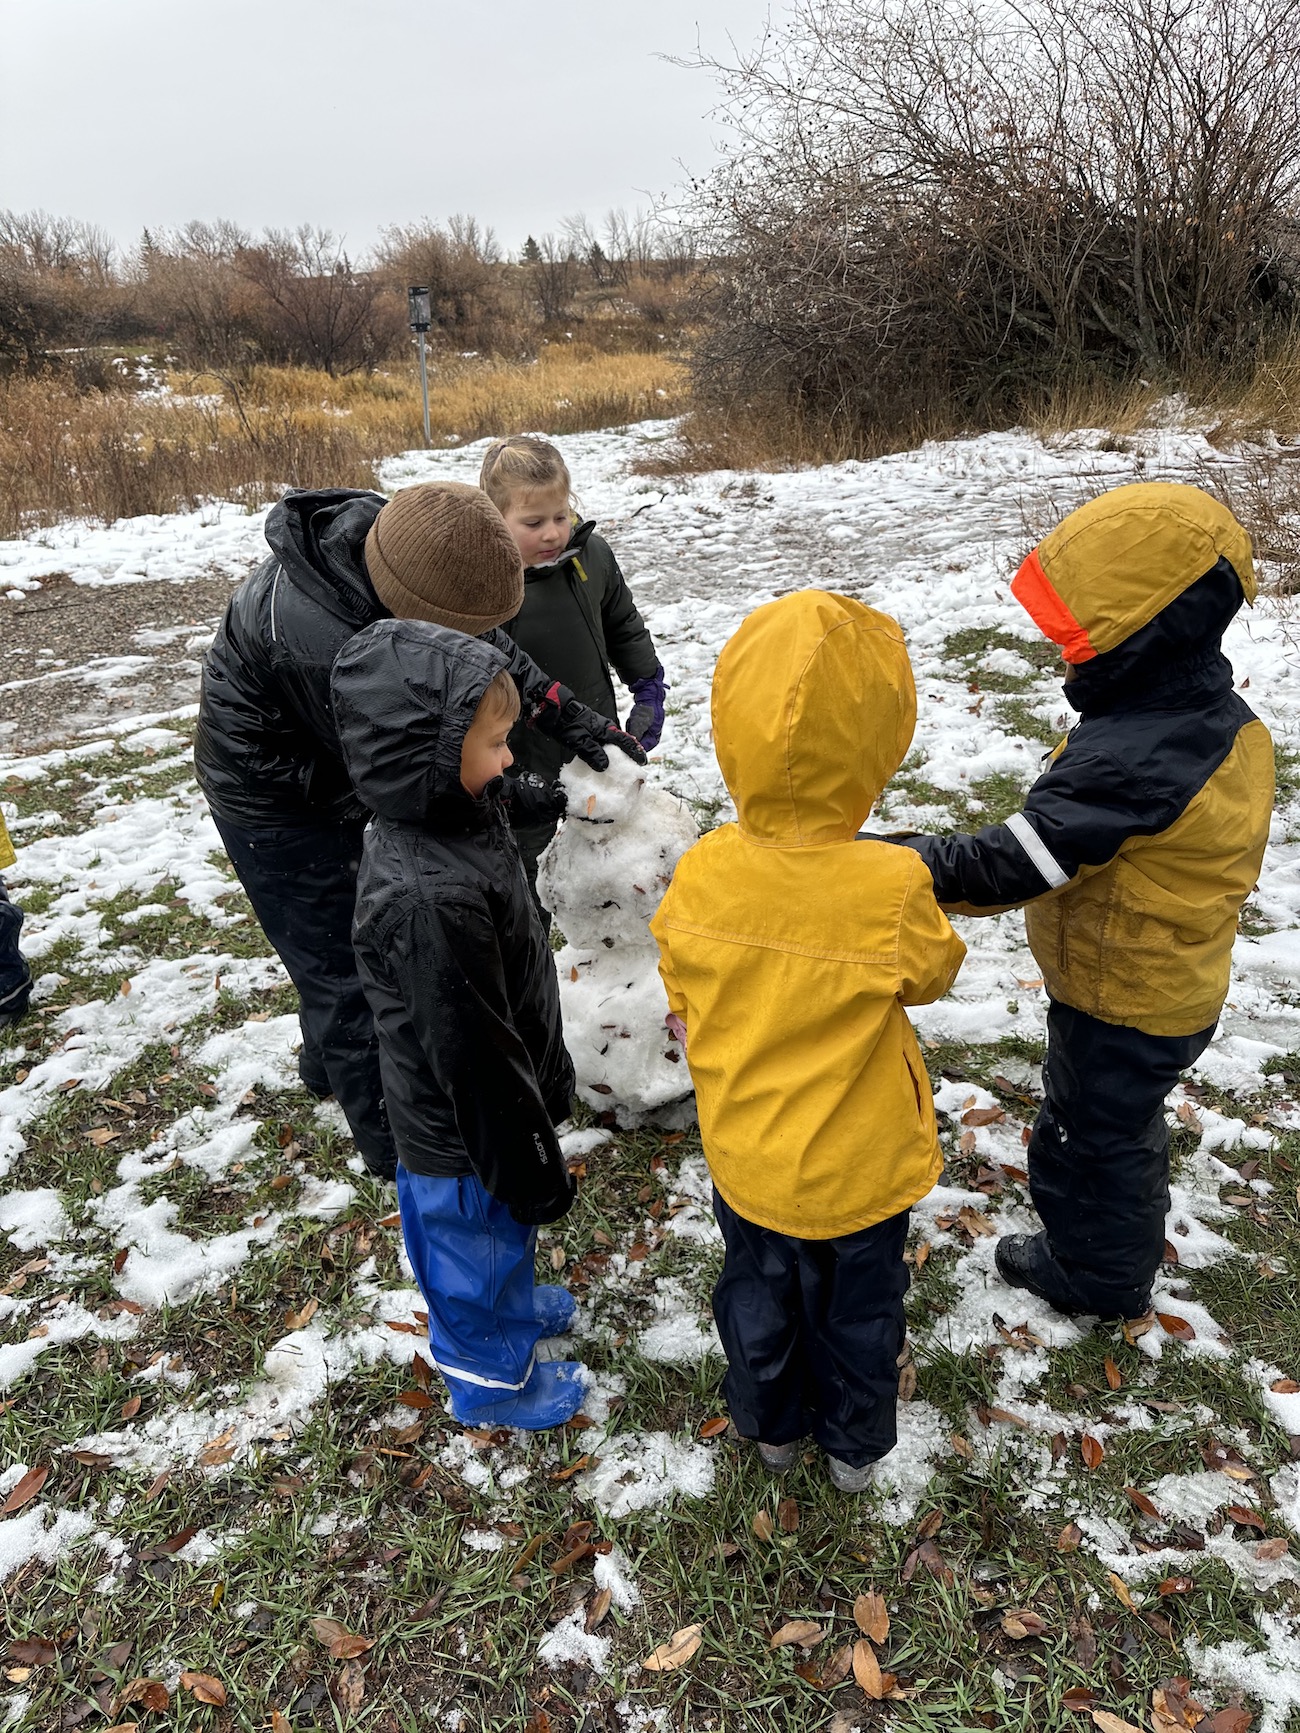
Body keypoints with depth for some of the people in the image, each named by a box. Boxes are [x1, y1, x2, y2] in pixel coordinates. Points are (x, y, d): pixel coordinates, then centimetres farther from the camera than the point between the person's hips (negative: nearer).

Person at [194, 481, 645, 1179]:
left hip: (339, 774, 8)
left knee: (356, 931, 25)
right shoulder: (322, 648, -42)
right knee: (346, 967, 2)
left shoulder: (380, 527, -19)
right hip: (273, 801, -8)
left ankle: (328, 1060, 50)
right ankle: (393, 1142, 19)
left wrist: (570, 715, -16)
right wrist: (514, 797, -20)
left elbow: (486, 643, -7)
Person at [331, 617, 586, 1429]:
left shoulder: (455, 820, -7)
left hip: (498, 1098, 8)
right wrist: (531, 1168, -17)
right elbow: (471, 1051, -29)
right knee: (477, 1245, 19)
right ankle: (493, 1378, 45)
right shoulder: (428, 901, -39)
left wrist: (546, 1083, 21)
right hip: (462, 1141, -8)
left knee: (506, 1231, 32)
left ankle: (512, 1302, 60)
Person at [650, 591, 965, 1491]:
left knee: (759, 1294, 28)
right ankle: (855, 1446, 49)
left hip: (744, 1154, 2)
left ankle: (770, 1423, 52)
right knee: (857, 1311, 25)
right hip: (860, 1167, -2)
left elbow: (686, 998, -5)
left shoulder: (700, 874, -21)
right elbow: (931, 972, -10)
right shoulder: (890, 887, -31)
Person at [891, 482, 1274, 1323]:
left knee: (1085, 1137, 17)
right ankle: (1134, 1233, 58)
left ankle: (1098, 1273, 42)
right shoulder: (1223, 716, -6)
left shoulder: (1127, 761, -37)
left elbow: (1009, 865, -38)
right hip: (1182, 984, 9)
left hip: (1119, 1006, -9)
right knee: (1127, 1121, 32)